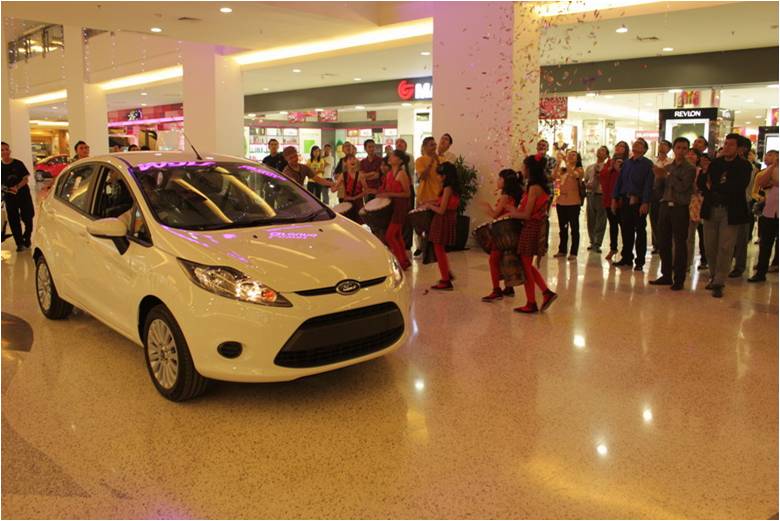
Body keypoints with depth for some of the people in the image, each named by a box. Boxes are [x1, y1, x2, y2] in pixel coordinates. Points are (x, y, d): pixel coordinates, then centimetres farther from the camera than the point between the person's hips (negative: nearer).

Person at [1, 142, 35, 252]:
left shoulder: (18, 164, -3)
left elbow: (26, 178, -4)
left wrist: (17, 187, -20)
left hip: (23, 194, -2)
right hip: (9, 197, 2)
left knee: (27, 218, 3)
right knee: (14, 222, 2)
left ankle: (26, 239, 25)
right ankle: (20, 243, 9)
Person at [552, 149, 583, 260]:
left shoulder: (579, 169, -2)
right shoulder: (562, 169, 9)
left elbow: (574, 175, -24)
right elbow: (554, 176, -8)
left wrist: (566, 162, -26)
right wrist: (558, 162, -15)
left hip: (573, 203, -5)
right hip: (561, 202, 5)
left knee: (574, 228, 0)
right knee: (562, 228, 13)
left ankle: (573, 253, 3)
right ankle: (562, 250, 23)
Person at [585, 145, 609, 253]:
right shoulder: (590, 168, 15)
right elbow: (585, 181, 17)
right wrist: (587, 185, -3)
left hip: (602, 196, -4)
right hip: (590, 195, 5)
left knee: (600, 221, -3)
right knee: (591, 220, 9)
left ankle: (597, 244, 1)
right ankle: (592, 242, 21)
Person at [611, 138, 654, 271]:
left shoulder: (647, 164, -4)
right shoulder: (626, 163, 13)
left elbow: (648, 184, -10)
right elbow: (619, 181, 14)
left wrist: (645, 203, -17)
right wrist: (614, 198, 7)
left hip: (639, 202, -5)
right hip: (625, 200, 5)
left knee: (640, 231, 1)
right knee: (626, 230, 10)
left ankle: (639, 261, 7)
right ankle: (626, 257, 21)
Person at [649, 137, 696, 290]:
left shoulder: (690, 169, 0)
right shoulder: (666, 168, 12)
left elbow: (683, 187, -15)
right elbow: (658, 190, 11)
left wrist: (667, 175, -13)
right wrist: (658, 177, -6)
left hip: (680, 208, -4)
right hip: (665, 207, 5)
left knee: (680, 244, -1)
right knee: (664, 243, 8)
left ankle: (678, 279, 4)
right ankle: (666, 275, 18)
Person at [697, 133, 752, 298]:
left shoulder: (744, 166, -1)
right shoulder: (714, 163, 9)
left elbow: (738, 187, -13)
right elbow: (701, 183, 5)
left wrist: (714, 187, -7)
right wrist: (722, 190, -10)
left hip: (731, 212, -3)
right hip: (711, 210, 4)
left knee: (725, 249, -3)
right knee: (710, 247, 8)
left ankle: (718, 283, 3)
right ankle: (713, 277, 25)